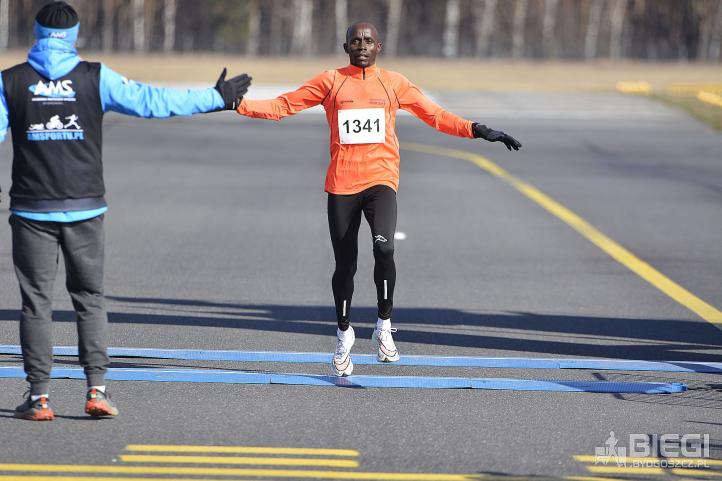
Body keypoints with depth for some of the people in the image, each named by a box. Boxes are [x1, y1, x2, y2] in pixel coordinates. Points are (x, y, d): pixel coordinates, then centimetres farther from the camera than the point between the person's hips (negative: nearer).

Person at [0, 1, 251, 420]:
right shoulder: (95, 78, -2)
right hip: (85, 209, 0)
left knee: (36, 301, 4)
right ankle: (97, 389, 4)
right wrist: (216, 99, 5)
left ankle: (39, 397, 1)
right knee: (90, 297, 11)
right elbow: (151, 101, -3)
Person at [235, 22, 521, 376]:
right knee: (345, 264, 5)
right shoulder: (330, 82, 8)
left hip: (380, 181, -1)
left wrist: (477, 131, 5)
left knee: (383, 247, -25)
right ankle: (344, 333, 27)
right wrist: (240, 105, -4)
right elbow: (283, 106, 7)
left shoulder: (394, 84, 9)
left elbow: (435, 116, 14)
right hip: (341, 184, 1)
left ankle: (384, 325, -10)